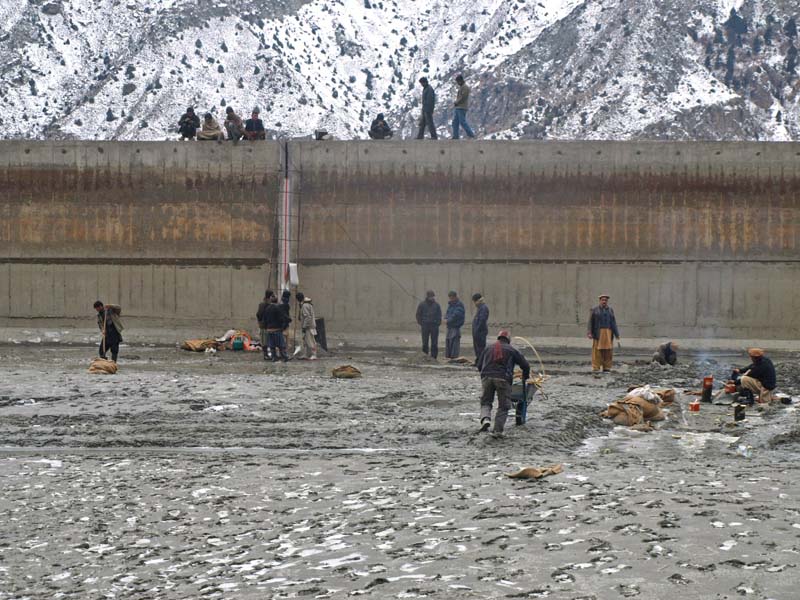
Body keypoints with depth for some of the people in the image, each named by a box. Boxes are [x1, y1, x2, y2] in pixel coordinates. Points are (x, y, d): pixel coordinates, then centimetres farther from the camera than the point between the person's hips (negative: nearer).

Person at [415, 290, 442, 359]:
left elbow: (439, 315, 12)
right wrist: (421, 323, -1)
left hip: (434, 326, 1)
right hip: (425, 326, -1)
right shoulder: (422, 304, 3)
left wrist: (438, 323, 0)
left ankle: (433, 356, 3)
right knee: (425, 342, -1)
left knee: (434, 343, -1)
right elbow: (418, 315, 7)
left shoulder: (436, 305, 8)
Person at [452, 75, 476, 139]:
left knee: (463, 122, -12)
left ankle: (471, 135, -8)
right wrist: (455, 103, 6)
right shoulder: (461, 87, 21)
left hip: (462, 108, -10)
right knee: (455, 122, 5)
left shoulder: (465, 87, -9)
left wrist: (456, 103, -9)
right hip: (457, 108, 10)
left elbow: (463, 97, -17)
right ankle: (455, 136, 4)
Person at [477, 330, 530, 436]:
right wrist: (525, 377, 31)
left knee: (486, 401, 15)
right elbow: (525, 366, 13)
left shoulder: (488, 349, 23)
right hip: (503, 378, -2)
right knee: (503, 406, 7)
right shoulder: (512, 350, 15)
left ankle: (485, 419, -13)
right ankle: (498, 429, -1)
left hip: (487, 377, 2)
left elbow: (479, 366, 21)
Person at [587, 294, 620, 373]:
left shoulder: (610, 310, 9)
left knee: (608, 350, 0)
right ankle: (596, 368, -2)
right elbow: (591, 322, -2)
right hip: (598, 332, -3)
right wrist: (589, 333, -12)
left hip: (608, 333, 3)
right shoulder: (594, 310, 0)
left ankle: (606, 367, 6)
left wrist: (617, 334, 1)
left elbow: (613, 323, 8)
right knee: (597, 350, -5)